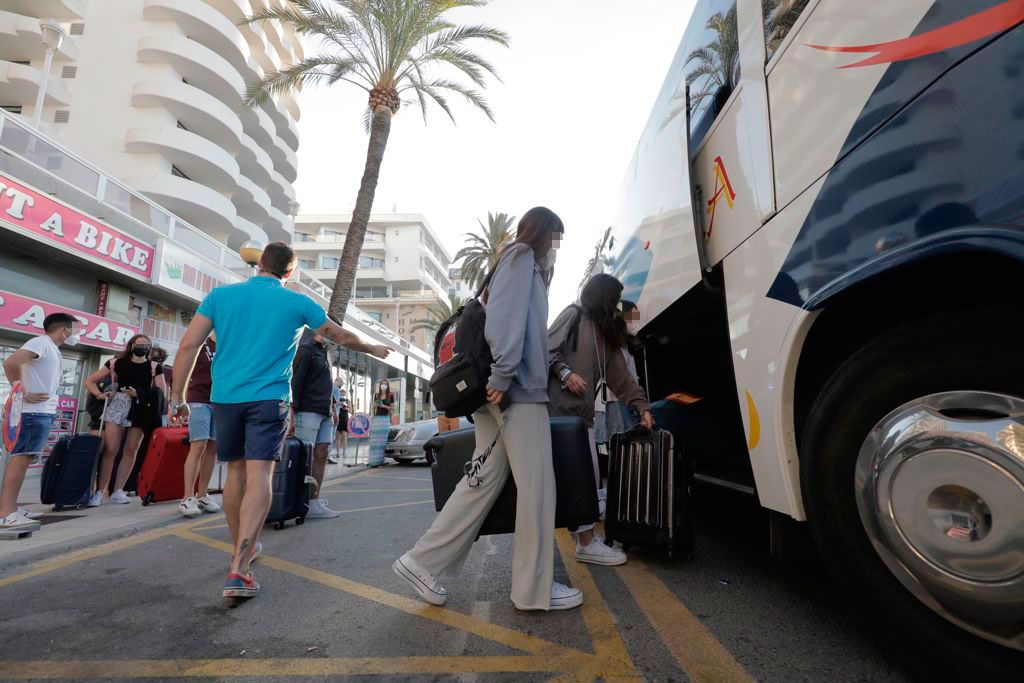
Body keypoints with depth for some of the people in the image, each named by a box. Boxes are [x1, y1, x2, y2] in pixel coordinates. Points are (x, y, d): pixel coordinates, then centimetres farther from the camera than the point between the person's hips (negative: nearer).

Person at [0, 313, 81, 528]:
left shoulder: (52, 349, 19)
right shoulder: (41, 342, -8)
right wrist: (24, 395, -18)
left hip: (43, 413, 10)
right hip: (34, 413, -10)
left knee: (22, 459, 11)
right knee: (19, 459, -10)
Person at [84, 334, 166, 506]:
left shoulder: (154, 367, 9)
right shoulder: (117, 363, 9)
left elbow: (162, 393, 2)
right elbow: (90, 381, 14)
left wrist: (139, 394, -11)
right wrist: (99, 394, -4)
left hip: (141, 411, 1)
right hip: (117, 407, -1)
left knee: (131, 450, 1)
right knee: (110, 450, -6)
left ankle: (117, 492, 8)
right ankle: (99, 492, 2)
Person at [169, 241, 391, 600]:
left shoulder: (220, 294, 7)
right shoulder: (297, 302, 2)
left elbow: (188, 346, 1)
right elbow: (342, 337, 12)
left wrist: (177, 397, 7)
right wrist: (374, 350, 29)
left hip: (225, 396, 4)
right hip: (269, 398, -3)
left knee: (236, 471, 17)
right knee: (259, 475, -6)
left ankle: (241, 548, 34)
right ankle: (239, 569, -15)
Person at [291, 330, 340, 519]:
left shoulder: (324, 353, 21)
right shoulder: (305, 349, -4)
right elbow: (295, 381, -11)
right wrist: (293, 411, -17)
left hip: (325, 414, 8)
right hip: (308, 412, -8)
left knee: (321, 455, 5)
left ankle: (314, 501, 9)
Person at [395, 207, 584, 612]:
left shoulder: (522, 263, 28)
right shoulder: (521, 255, 0)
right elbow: (506, 314, -16)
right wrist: (504, 374, -22)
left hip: (503, 387, 9)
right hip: (518, 386, -9)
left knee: (486, 479, 8)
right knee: (537, 484, -3)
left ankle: (422, 561, 12)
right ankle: (535, 587, 8)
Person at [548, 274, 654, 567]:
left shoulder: (606, 334, 23)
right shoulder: (573, 315, 2)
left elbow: (620, 376, 17)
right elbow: (547, 349, -5)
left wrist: (642, 406, 10)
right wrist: (565, 372, -17)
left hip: (584, 411, 8)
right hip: (561, 408, -8)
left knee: (588, 476, 9)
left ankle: (586, 534, 19)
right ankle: (587, 542, -3)